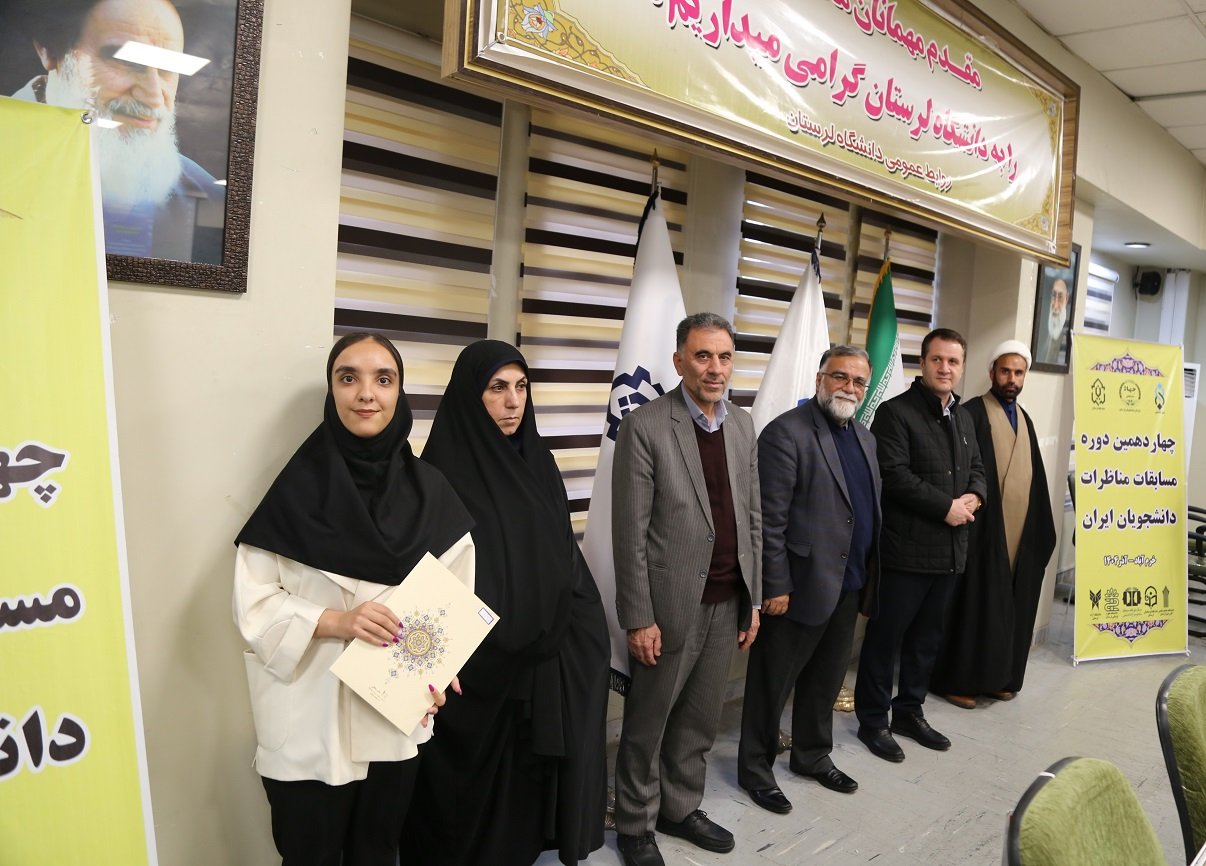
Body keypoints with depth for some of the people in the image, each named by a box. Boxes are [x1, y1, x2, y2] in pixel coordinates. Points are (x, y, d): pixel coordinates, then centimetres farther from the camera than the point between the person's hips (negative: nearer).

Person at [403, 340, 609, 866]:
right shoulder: (444, 472, -13)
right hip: (477, 668, -6)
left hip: (546, 662, 6)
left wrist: (583, 631, 7)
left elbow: (566, 560, 10)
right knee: (477, 790, 10)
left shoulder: (538, 462, 6)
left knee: (530, 778, 17)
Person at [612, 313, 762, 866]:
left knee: (700, 722, 17)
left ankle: (681, 808, 37)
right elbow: (630, 532, -13)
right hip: (670, 605, -5)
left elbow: (752, 518, 11)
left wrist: (753, 600, 10)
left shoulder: (742, 427, 7)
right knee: (647, 724, 11)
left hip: (727, 604, 5)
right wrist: (638, 618, -14)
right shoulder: (645, 426, -12)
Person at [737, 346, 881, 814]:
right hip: (801, 586, -7)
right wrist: (776, 586, -18)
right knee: (772, 684, 7)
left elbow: (871, 510, 16)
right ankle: (755, 769, 24)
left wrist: (869, 577, 11)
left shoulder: (864, 438, 12)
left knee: (826, 680, 20)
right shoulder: (786, 433, -14)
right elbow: (770, 519, -17)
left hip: (848, 586, 8)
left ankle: (813, 757, 38)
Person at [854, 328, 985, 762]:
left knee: (927, 636, 16)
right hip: (906, 548, -8)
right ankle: (873, 721, 13)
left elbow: (977, 468, 20)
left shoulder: (963, 418, 17)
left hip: (950, 549, 8)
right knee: (886, 636, 1)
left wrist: (973, 497, -3)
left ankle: (910, 711, 30)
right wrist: (946, 507, -17)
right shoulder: (895, 412, -10)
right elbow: (895, 475, -18)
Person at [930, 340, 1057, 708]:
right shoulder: (973, 413, -7)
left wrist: (1040, 527, 14)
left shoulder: (1024, 420, 16)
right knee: (975, 604, -3)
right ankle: (959, 679, 6)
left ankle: (999, 677, 22)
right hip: (983, 527, -7)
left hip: (1019, 531, 7)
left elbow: (1034, 476, 18)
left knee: (1010, 605, 12)